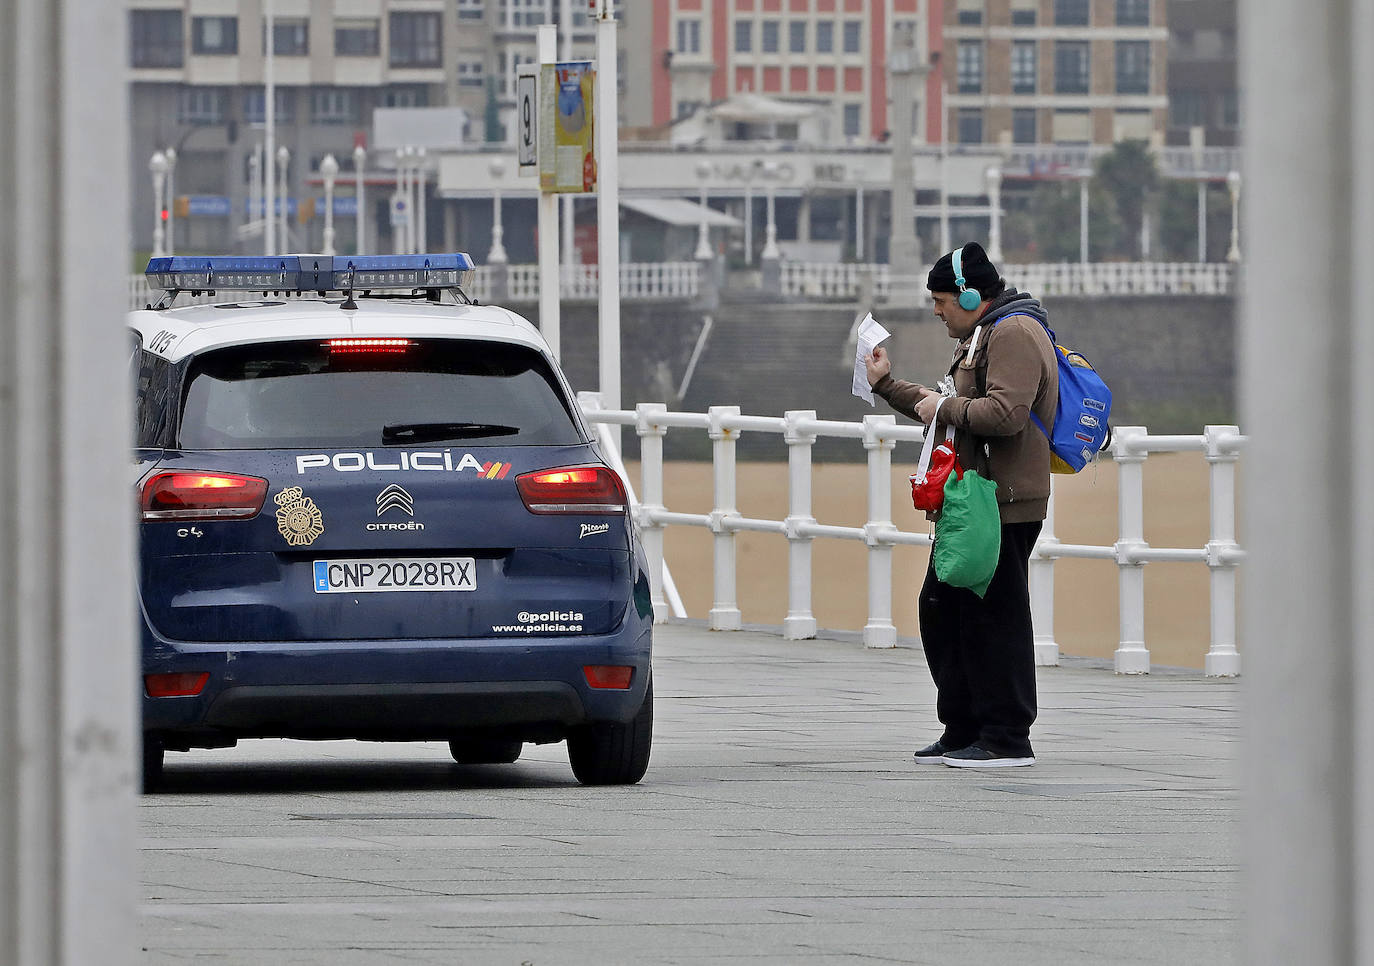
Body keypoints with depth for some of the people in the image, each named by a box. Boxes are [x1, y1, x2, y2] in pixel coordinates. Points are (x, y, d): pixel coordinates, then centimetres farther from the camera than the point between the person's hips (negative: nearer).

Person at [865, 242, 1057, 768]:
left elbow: (1003, 413, -26)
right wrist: (888, 386, 29)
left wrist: (944, 407, -14)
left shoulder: (1014, 335, -13)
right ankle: (962, 730, 19)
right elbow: (948, 409, 31)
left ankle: (1007, 739, -5)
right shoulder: (981, 337, 22)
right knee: (942, 609, 13)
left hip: (1003, 504, -11)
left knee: (993, 616, -8)